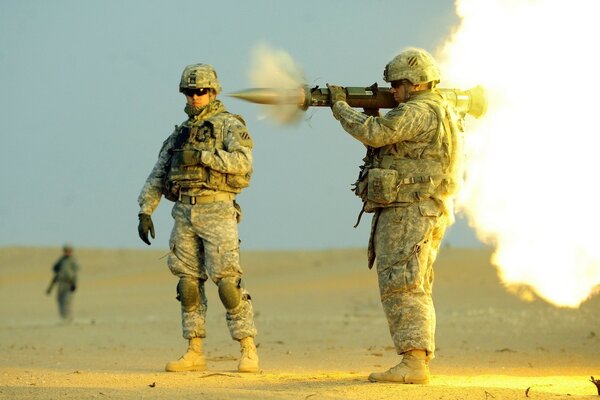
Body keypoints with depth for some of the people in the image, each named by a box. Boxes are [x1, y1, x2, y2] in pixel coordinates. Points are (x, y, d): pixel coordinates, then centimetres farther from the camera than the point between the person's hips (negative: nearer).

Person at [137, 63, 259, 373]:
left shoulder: (229, 125, -1)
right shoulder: (180, 133, 17)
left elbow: (243, 162, -19)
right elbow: (157, 177, 16)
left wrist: (202, 156, -21)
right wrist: (144, 212, 5)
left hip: (217, 211, -6)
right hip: (184, 213, 6)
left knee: (228, 283, -10)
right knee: (188, 285, 4)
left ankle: (249, 352, -6)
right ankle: (194, 353, 9)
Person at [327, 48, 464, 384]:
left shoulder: (418, 111, -14)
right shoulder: (439, 111, 19)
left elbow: (374, 133, -20)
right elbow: (390, 140, 27)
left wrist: (341, 106, -7)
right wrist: (372, 111, 14)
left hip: (408, 211, -11)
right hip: (422, 213, 11)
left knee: (401, 287, -13)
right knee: (414, 289, 13)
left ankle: (413, 363, -19)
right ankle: (418, 362, 14)